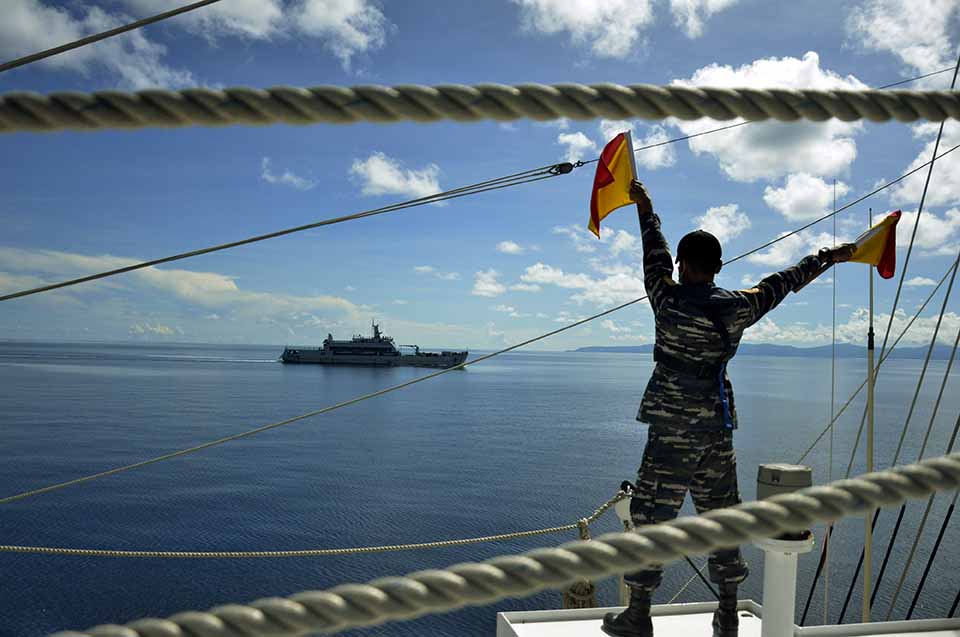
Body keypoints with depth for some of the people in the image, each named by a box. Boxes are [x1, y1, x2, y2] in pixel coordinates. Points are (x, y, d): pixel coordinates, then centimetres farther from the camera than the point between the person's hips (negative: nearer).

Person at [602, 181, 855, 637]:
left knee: (651, 516, 2)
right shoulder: (739, 307, 1)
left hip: (674, 428, -5)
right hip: (718, 426, 5)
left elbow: (655, 257, 6)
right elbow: (783, 282, 16)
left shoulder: (669, 302, -9)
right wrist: (828, 258, 32)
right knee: (720, 516, 15)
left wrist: (645, 209, 22)